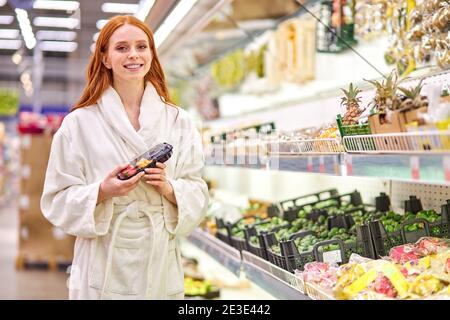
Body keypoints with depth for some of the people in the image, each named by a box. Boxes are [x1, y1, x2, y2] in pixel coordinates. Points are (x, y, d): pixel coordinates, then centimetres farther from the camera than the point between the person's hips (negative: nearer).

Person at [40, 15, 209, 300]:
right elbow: (59, 200, -1)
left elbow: (198, 195, 5)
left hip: (161, 265, 2)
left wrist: (169, 188, -14)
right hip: (104, 265, -2)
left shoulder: (179, 121, 4)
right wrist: (102, 191, -18)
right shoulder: (80, 122, -3)